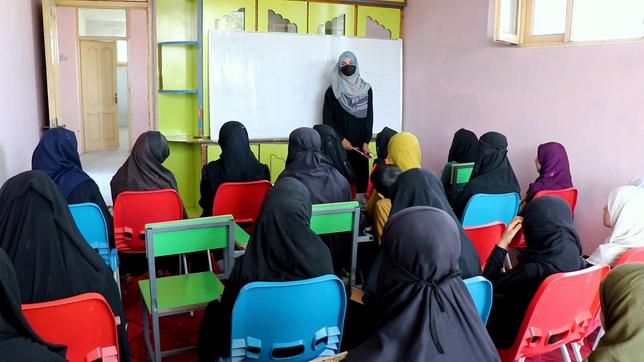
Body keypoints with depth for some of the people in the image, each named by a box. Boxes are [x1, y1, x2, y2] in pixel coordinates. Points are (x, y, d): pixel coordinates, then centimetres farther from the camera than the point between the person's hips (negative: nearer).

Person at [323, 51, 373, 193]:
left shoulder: (366, 89, 8)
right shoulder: (332, 91, 3)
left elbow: (369, 117, 5)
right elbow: (327, 120, 1)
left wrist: (366, 142, -5)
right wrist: (341, 139, -8)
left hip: (360, 145, 2)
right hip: (339, 146, -2)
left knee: (362, 180, -1)